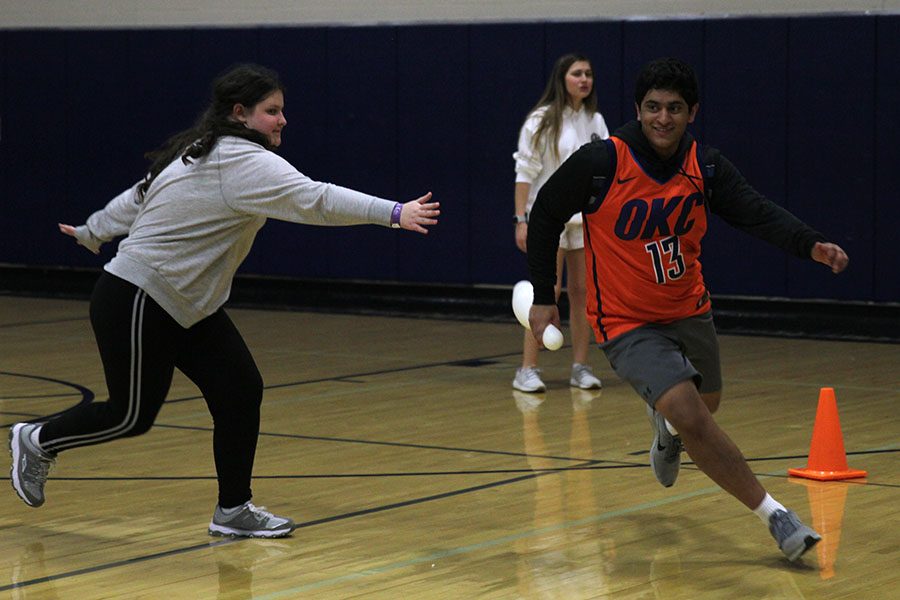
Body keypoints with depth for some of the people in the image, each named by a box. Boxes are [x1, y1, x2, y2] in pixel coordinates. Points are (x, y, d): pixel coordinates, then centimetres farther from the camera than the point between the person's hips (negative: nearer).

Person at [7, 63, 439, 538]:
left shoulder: (202, 155, 9)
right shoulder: (243, 163, -23)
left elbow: (135, 198, 20)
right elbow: (314, 199, -36)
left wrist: (91, 233, 35)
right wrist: (393, 213, -42)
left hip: (189, 307, 10)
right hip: (135, 303, -10)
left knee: (241, 392, 0)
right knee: (133, 415, 1)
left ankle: (233, 511, 9)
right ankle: (37, 442, 25)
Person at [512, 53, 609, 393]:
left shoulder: (595, 122, 10)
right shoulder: (541, 121, -6)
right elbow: (525, 172, -7)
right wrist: (521, 219, -12)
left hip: (587, 218, 5)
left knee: (582, 292, 5)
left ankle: (581, 368, 13)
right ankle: (527, 370, -4)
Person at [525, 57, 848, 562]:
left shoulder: (707, 167, -9)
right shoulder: (600, 163, -19)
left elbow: (759, 213, -22)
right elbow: (546, 215, -5)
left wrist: (812, 244, -41)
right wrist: (543, 296, -5)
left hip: (689, 310, 5)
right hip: (627, 322, -5)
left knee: (705, 404, 25)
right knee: (691, 418, -22)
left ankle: (665, 426, 62)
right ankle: (774, 515, -15)